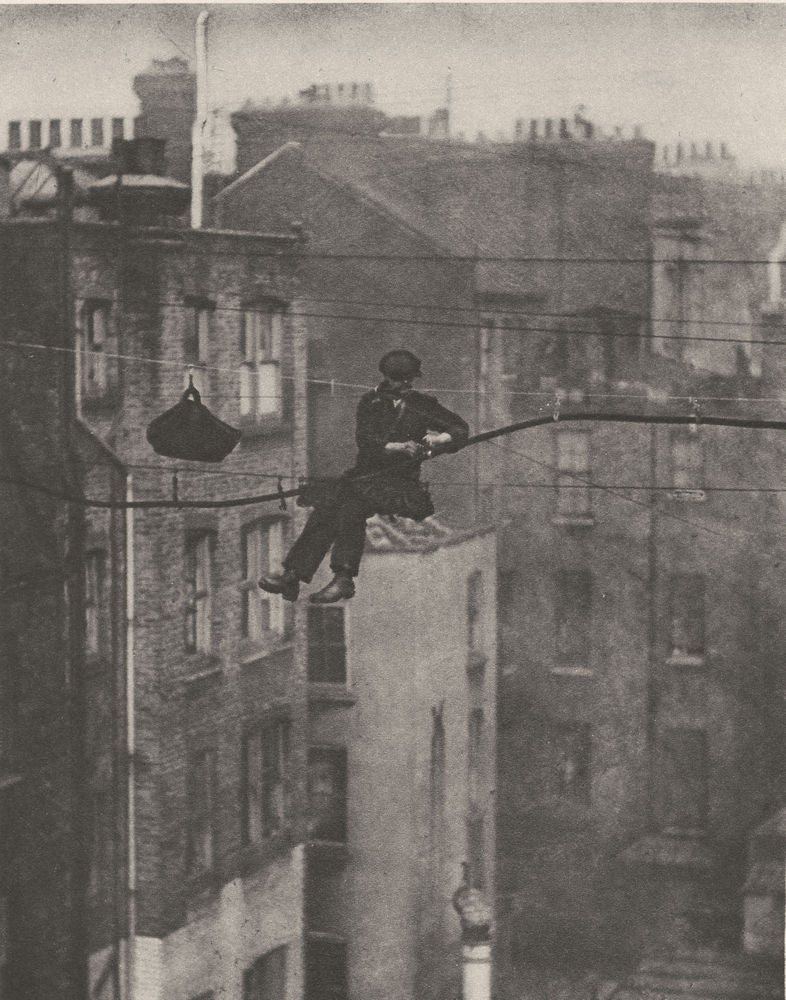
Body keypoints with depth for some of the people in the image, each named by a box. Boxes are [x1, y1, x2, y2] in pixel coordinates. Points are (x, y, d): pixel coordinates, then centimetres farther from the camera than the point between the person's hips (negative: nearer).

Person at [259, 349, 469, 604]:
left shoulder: (422, 405, 9)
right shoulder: (371, 402, 13)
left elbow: (460, 430, 7)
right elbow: (364, 440, -2)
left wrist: (438, 440, -16)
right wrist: (398, 447, -19)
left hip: (401, 481, -3)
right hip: (365, 474, 3)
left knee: (353, 505, -33)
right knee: (328, 504, -26)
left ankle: (343, 578, -37)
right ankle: (294, 575, -34)